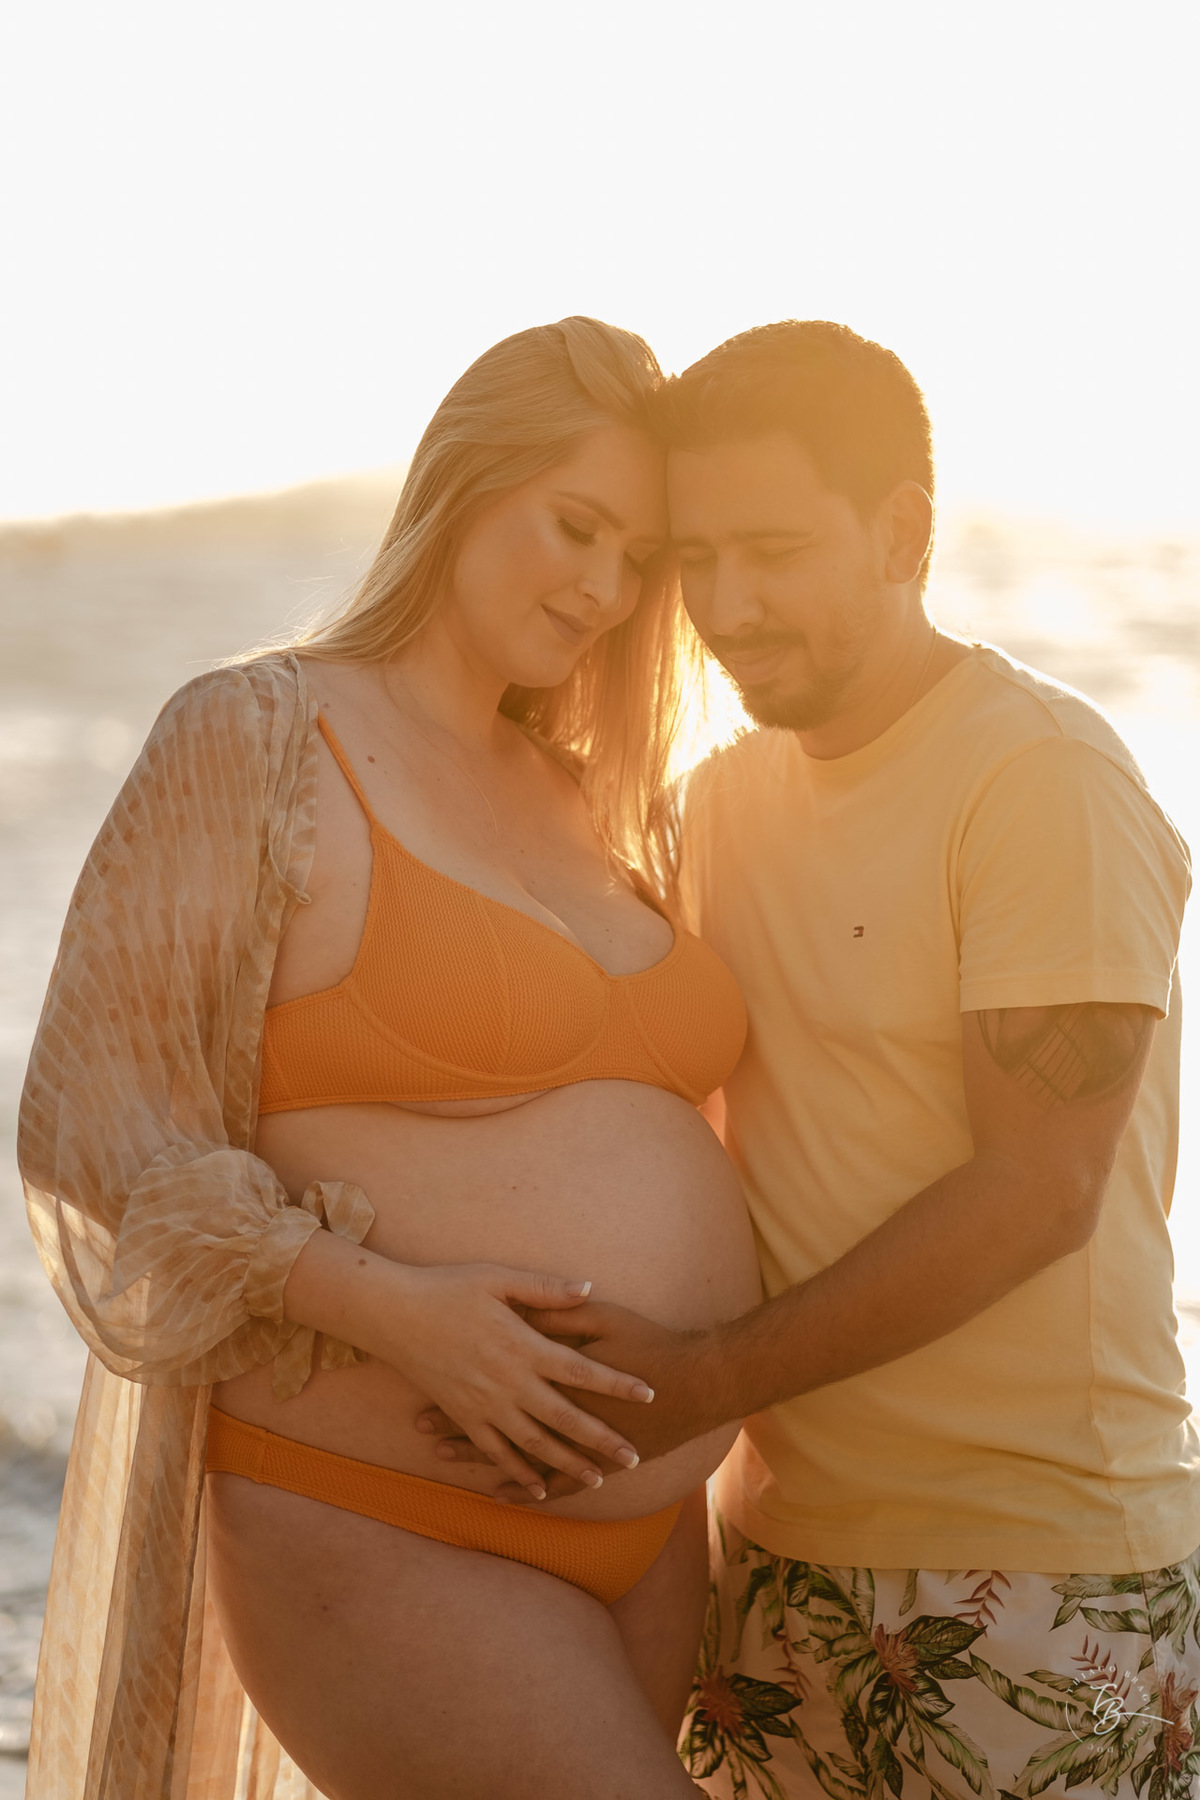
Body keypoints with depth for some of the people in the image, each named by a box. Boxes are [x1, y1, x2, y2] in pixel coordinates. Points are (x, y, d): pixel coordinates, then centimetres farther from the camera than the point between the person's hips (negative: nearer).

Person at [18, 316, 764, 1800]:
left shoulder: (587, 809, 13)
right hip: (384, 1544, -7)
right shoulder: (251, 742, -8)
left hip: (644, 1535, 7)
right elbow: (95, 1136, -12)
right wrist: (385, 1305, -23)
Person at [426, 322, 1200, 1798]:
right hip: (781, 1545, 6)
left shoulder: (1047, 781, -12)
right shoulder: (726, 802, 10)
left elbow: (1034, 1192, -17)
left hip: (1038, 1565, -6)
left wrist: (712, 1380, -19)